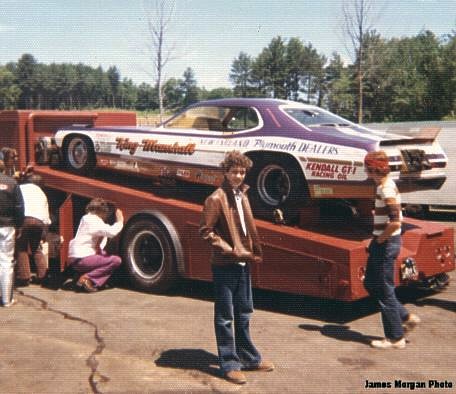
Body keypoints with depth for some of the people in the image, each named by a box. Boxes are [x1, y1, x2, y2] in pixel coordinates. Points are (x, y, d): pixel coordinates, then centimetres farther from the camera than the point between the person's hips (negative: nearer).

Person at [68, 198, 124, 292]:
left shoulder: (87, 218, 18)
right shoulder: (93, 220, -12)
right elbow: (111, 232, -24)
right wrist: (119, 221, -10)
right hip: (81, 260, -10)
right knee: (116, 260, -12)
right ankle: (87, 278, -14)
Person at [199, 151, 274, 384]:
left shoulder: (242, 196, 10)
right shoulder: (216, 199, -14)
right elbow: (206, 231, -16)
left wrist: (254, 252, 8)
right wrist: (230, 251, -19)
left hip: (243, 264, 8)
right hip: (224, 266, -8)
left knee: (244, 313, 18)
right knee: (225, 317, 2)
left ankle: (248, 357, 31)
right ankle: (229, 364, 12)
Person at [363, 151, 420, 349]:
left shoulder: (386, 189, -21)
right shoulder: (385, 185, 10)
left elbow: (395, 222, -29)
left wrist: (380, 238, -15)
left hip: (386, 244, -10)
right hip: (383, 243, 10)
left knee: (385, 291, 1)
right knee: (370, 284, 19)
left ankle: (395, 338, 12)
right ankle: (406, 317, 24)